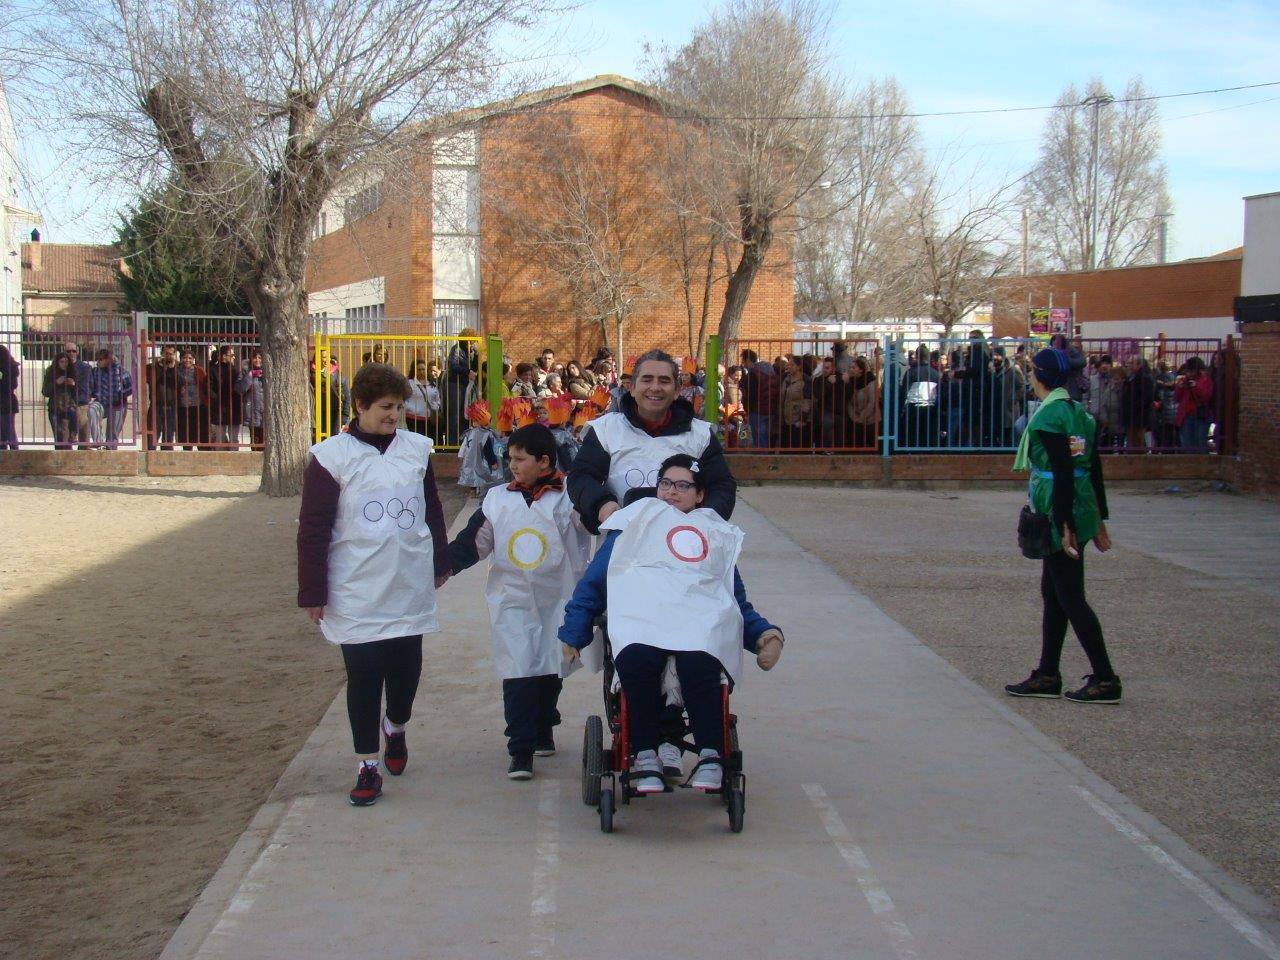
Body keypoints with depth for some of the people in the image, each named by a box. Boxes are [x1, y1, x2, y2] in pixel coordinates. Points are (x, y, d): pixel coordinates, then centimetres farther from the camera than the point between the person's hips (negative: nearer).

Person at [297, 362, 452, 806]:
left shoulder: (417, 449, 4)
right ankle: (367, 767, 14)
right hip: (356, 593, -3)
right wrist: (313, 593, -7)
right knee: (363, 676, 2)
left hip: (411, 586, 3)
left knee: (407, 668, 8)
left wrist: (440, 564, 20)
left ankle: (395, 727, 39)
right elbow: (313, 529, -6)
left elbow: (432, 509, 16)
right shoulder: (331, 456, -8)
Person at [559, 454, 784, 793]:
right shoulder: (634, 526, 30)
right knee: (637, 657, -38)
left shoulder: (718, 536, 35)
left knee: (698, 662, -37)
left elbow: (738, 601, 30)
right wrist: (573, 634, 13)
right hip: (641, 617, -1)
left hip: (702, 622, 1)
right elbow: (592, 583, 25)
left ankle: (710, 755, -24)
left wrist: (765, 634, 10)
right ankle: (646, 755, -25)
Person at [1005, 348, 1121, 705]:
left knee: (1070, 598, -3)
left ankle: (1105, 680, 0)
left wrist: (1065, 525, -21)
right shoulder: (1079, 412, 11)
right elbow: (1094, 470, 13)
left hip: (1061, 516, -9)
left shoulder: (1047, 416, -16)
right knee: (1054, 594, 15)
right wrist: (1099, 520, 17)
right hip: (1082, 511, 9)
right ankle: (1047, 675, 21)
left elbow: (1062, 474, -21)